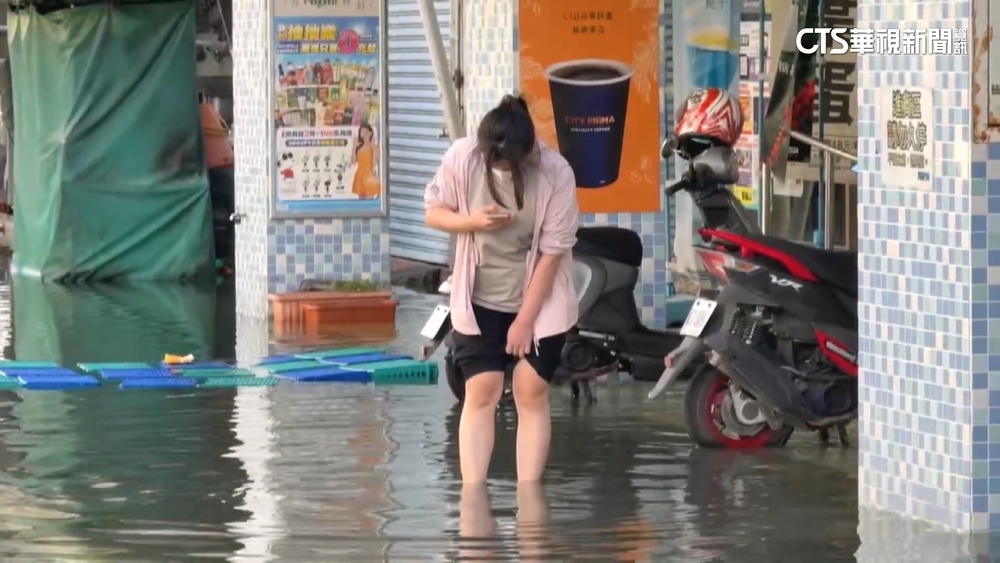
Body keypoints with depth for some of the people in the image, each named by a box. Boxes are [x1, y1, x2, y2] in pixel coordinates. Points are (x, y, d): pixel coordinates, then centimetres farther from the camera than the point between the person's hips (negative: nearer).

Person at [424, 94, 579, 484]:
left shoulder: (555, 173, -22)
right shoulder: (462, 158, -16)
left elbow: (552, 252, -16)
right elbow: (433, 213, -2)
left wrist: (525, 319, -14)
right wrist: (474, 221, -24)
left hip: (540, 301, -1)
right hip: (479, 300, 1)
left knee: (531, 393, -3)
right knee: (481, 393, -4)